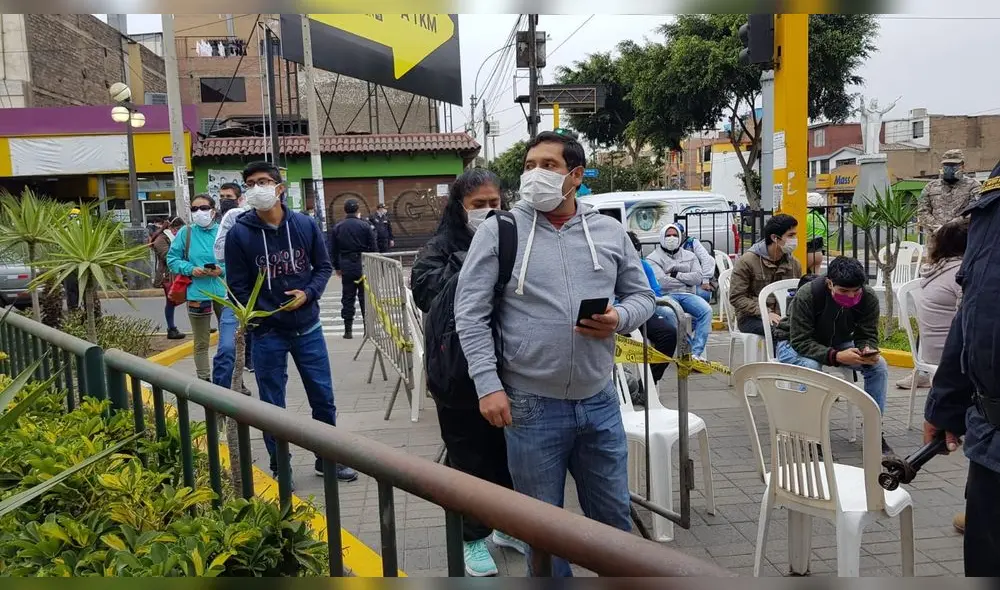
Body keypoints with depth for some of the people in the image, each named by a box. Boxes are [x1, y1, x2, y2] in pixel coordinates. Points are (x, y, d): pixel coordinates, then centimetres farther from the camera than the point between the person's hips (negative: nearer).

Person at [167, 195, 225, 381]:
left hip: (224, 292, 1)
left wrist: (223, 270, -15)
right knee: (201, 344, 10)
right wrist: (190, 269, -13)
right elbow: (172, 259, 3)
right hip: (198, 294, -1)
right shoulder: (185, 232, -1)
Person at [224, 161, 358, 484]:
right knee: (272, 405, 9)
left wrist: (308, 293, -11)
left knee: (323, 397, 12)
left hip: (308, 329, 2)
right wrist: (254, 318, -17)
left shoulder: (306, 224, -2)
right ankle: (279, 469, 26)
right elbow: (238, 286, -5)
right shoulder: (239, 233, -8)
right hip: (267, 333, -2)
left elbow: (323, 266, 7)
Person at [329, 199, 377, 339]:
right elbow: (373, 248, -4)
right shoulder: (365, 226, -4)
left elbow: (333, 250, 6)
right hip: (364, 265, -1)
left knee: (347, 298, 6)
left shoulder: (337, 228, 3)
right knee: (365, 297, 6)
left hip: (346, 266, 2)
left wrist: (337, 267, 15)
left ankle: (348, 330, 5)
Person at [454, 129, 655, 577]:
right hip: (531, 406, -3)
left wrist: (620, 319, -10)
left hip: (599, 402, 3)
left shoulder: (609, 231, 4)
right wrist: (488, 384, -14)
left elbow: (641, 295, 12)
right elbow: (470, 312, -7)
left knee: (613, 514, 19)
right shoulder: (499, 230, -5)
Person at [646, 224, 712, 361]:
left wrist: (676, 275, -3)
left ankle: (696, 352, -27)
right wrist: (686, 281, 0)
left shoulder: (689, 256, 21)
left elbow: (698, 278, 5)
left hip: (687, 295, 4)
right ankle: (690, 348, -26)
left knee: (706, 310, -27)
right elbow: (661, 282, -9)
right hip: (666, 296, -4)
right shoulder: (653, 258, 7)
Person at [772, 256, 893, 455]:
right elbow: (800, 342, -32)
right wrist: (835, 356, -46)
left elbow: (867, 336, -10)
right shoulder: (806, 295, -32)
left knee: (879, 365, -17)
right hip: (793, 344, -4)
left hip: (837, 343, 5)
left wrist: (867, 351, -35)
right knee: (811, 367, -37)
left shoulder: (868, 298, -19)